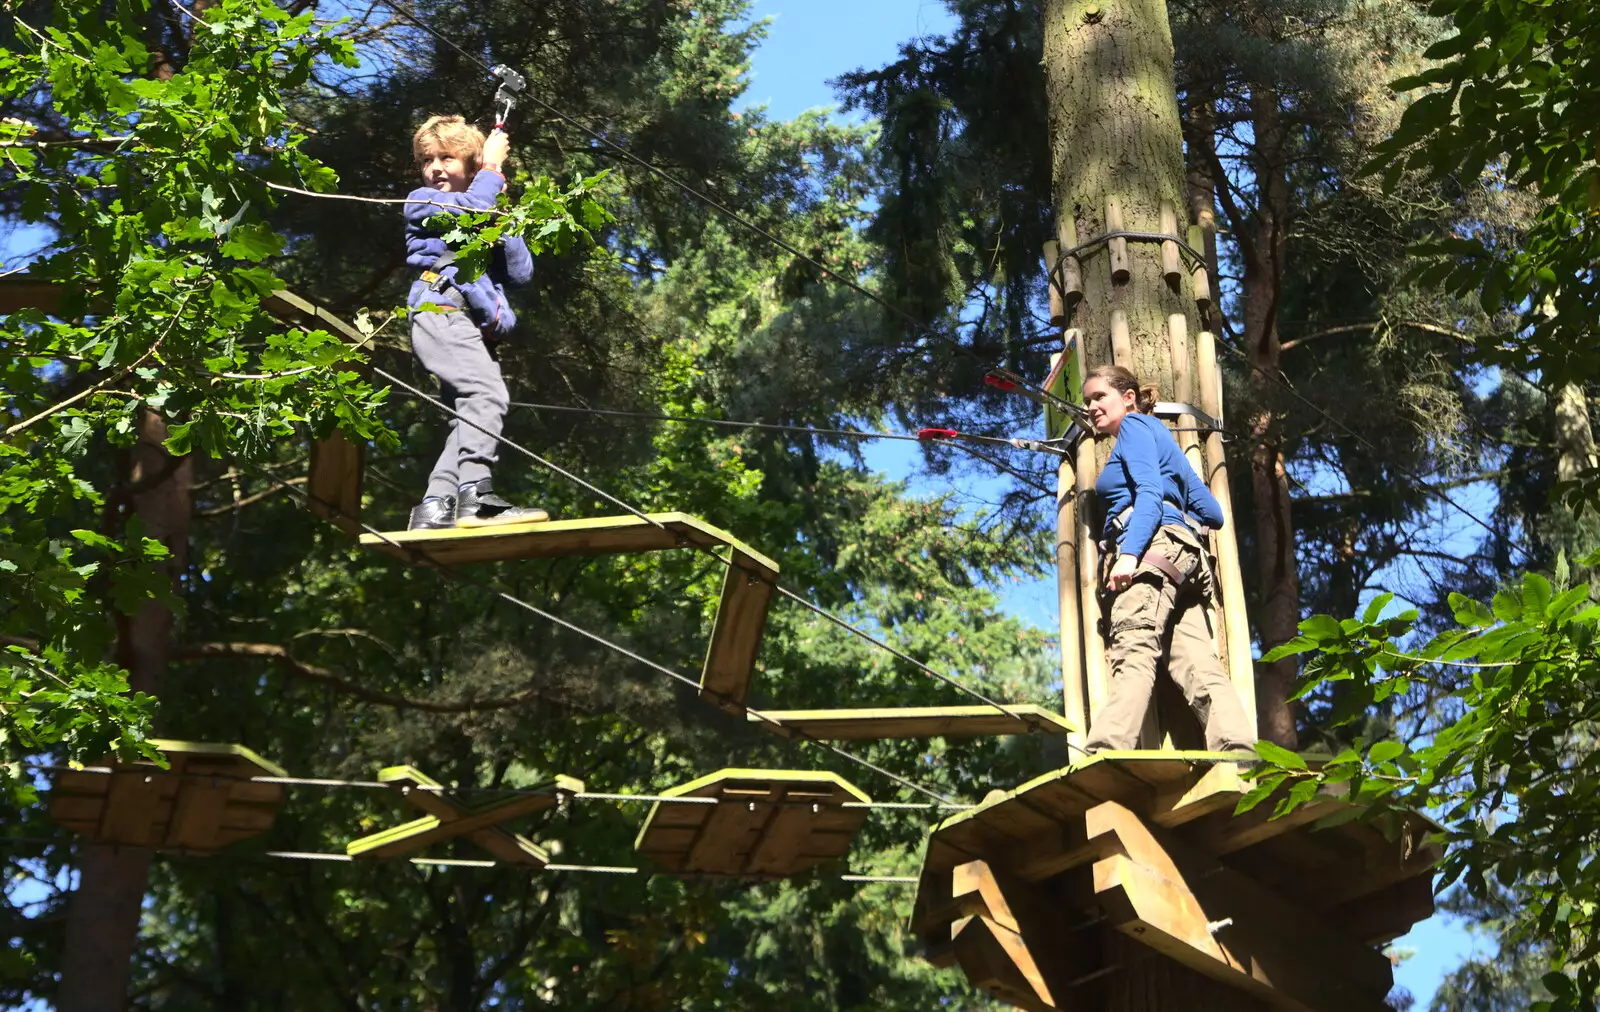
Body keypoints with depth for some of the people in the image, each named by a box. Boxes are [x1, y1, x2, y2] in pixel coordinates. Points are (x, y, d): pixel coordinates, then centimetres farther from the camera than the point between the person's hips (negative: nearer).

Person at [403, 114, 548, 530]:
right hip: (440, 310, -8)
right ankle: (474, 496, -37)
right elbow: (473, 207, -8)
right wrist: (493, 166, 7)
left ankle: (434, 508, -5)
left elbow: (521, 271, 16)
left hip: (474, 326, 8)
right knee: (488, 395, -26)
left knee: (470, 420, -1)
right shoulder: (422, 201, 13)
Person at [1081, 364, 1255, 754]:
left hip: (1153, 546, -9)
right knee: (1198, 664, -7)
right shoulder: (1162, 438, 34)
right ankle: (1240, 754, -23)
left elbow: (1149, 493, -9)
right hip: (1186, 558, 9)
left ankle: (1104, 756, -40)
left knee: (1133, 655, -25)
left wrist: (1129, 553, -20)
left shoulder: (1134, 425, 10)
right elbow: (1212, 513, 29)